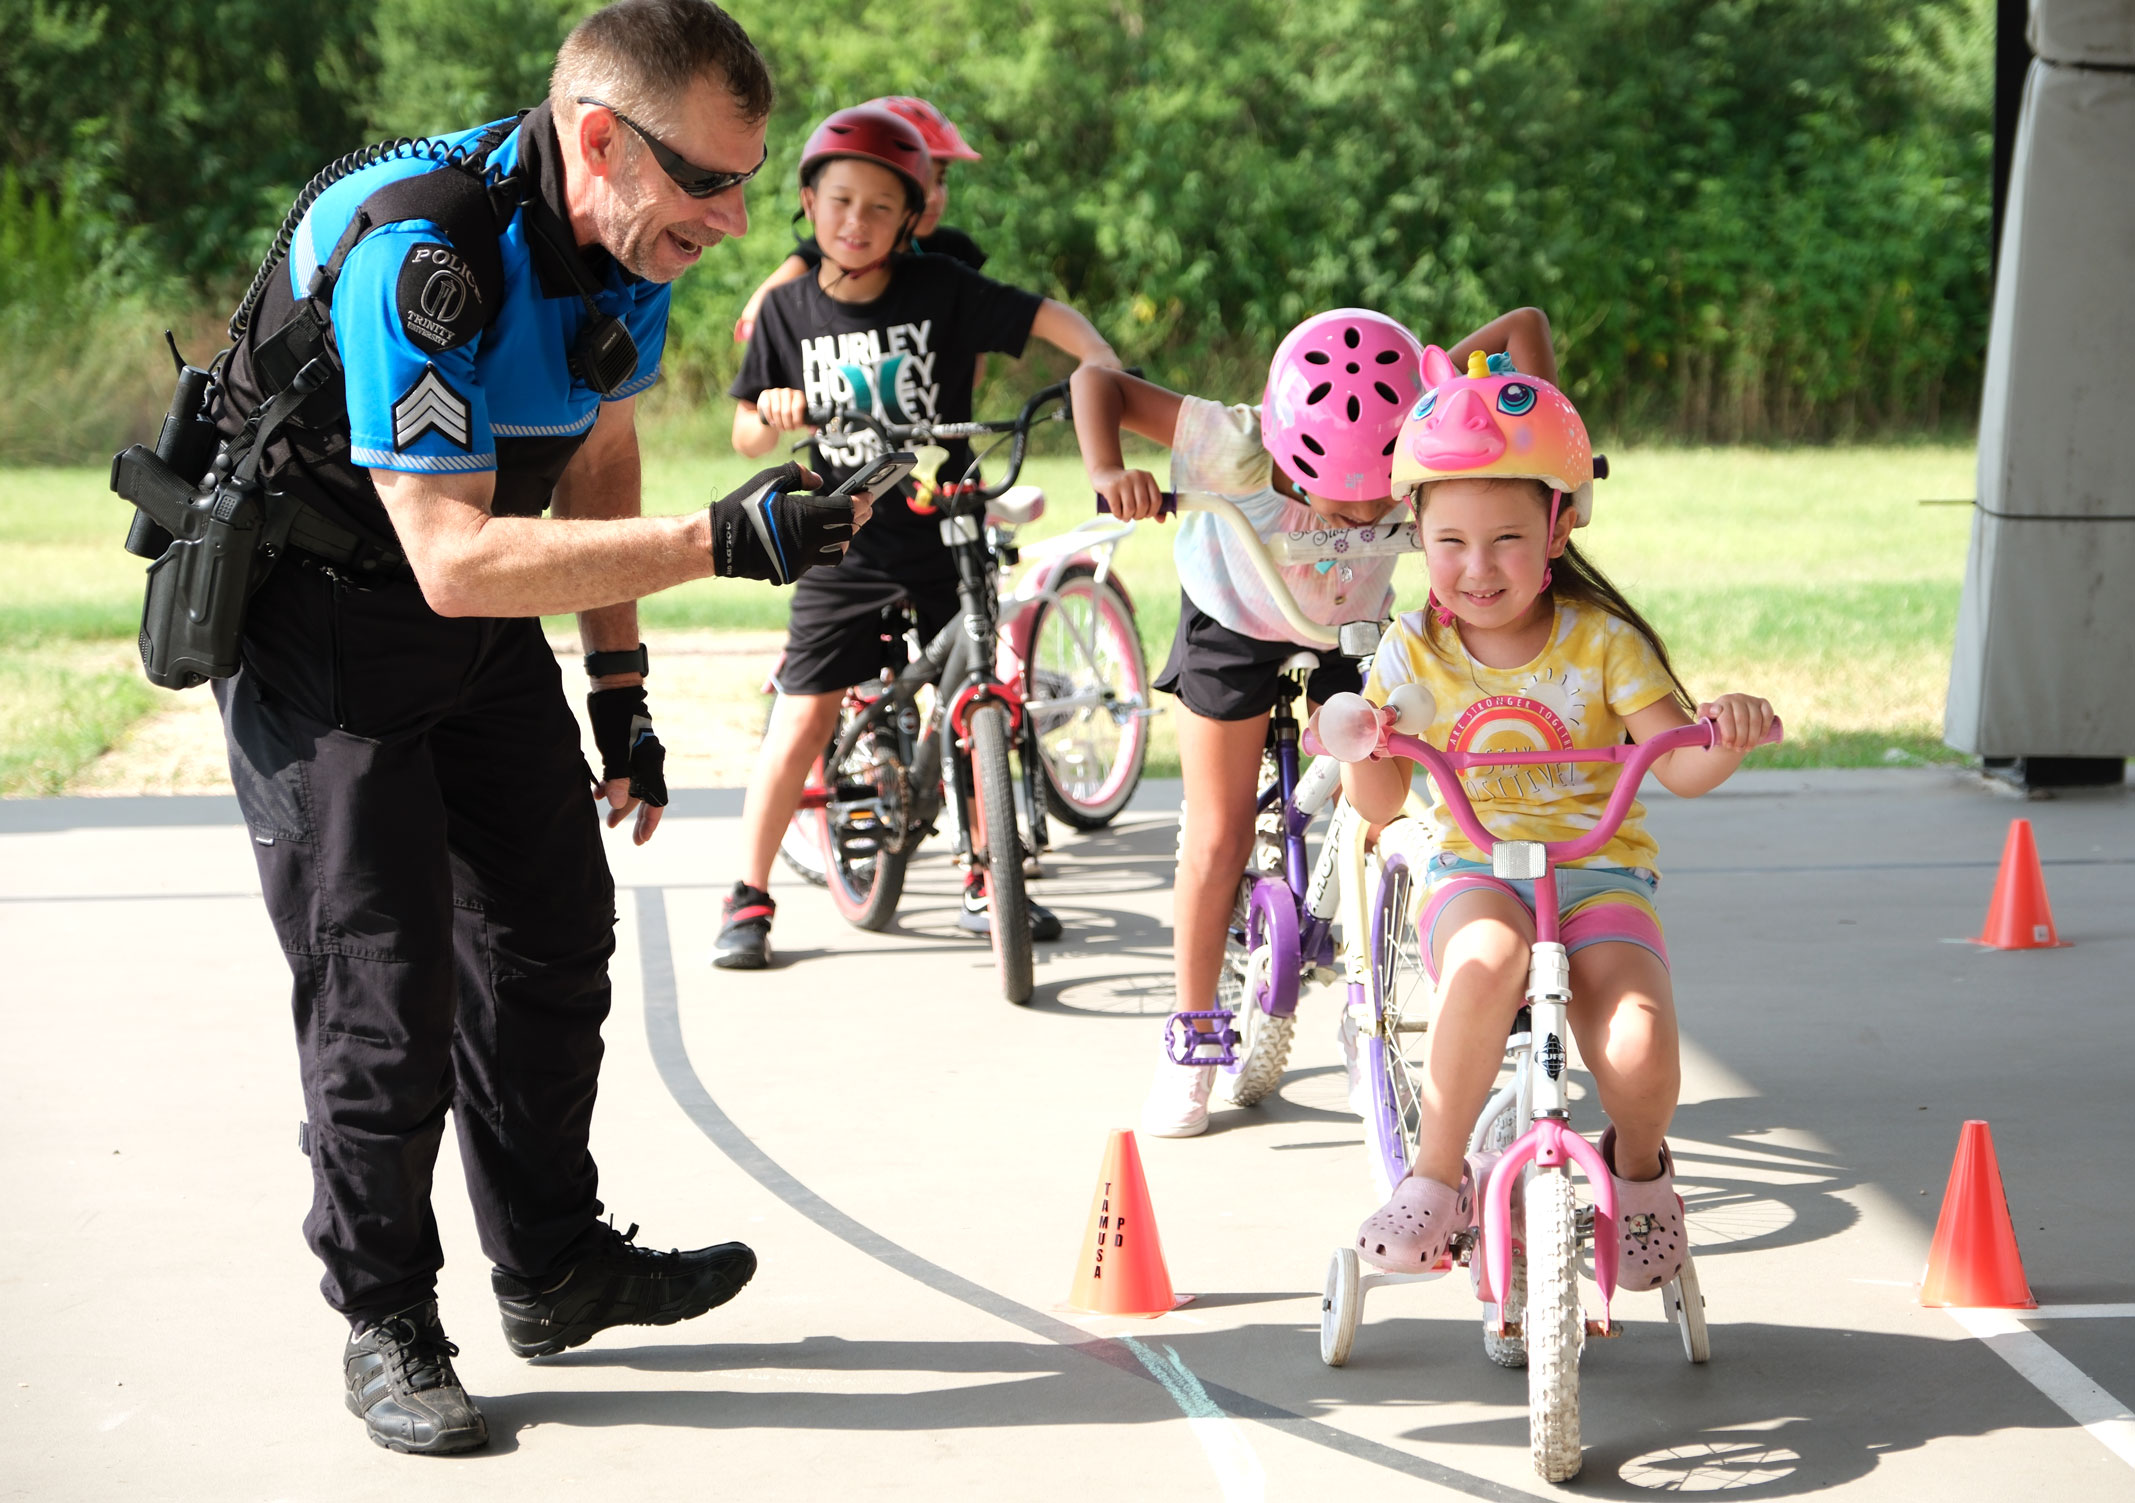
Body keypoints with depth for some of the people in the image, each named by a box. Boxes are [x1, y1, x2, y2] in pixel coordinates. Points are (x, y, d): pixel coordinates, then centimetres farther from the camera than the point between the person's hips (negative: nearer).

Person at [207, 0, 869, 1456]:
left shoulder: (632, 244, -8)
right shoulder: (414, 251, -34)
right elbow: (456, 557, -37)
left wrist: (622, 693, 9)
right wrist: (721, 542, -43)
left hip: (486, 623, 8)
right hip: (322, 614, -8)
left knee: (554, 931, 13)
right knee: (384, 974, -9)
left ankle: (556, 1267, 28)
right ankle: (385, 1324, 7)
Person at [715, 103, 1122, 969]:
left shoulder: (941, 291, -6)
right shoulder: (789, 312, -1)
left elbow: (1046, 315, -6)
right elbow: (745, 434, 4)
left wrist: (1100, 361, -25)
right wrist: (770, 413, -19)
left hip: (944, 539, 0)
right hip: (846, 548, 0)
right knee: (802, 723, -5)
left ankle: (986, 886, 22)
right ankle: (750, 898, 6)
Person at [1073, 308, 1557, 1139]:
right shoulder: (1239, 448, -40)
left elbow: (1525, 323, -27)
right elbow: (1099, 383, -36)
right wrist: (1107, 472, -53)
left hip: (1351, 633, 2)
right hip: (1233, 628, -2)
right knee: (1217, 844, -2)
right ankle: (1192, 1042, 13)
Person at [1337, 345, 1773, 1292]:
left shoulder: (1601, 641, -1)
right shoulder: (1414, 650, 2)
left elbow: (1681, 768, -5)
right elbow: (1381, 802, 1)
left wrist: (1730, 734, -27)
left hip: (1600, 873, 0)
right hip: (1472, 871, 0)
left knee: (1638, 1055, -27)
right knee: (1487, 961, -39)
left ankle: (1638, 1169, 11)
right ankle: (1436, 1174, -21)